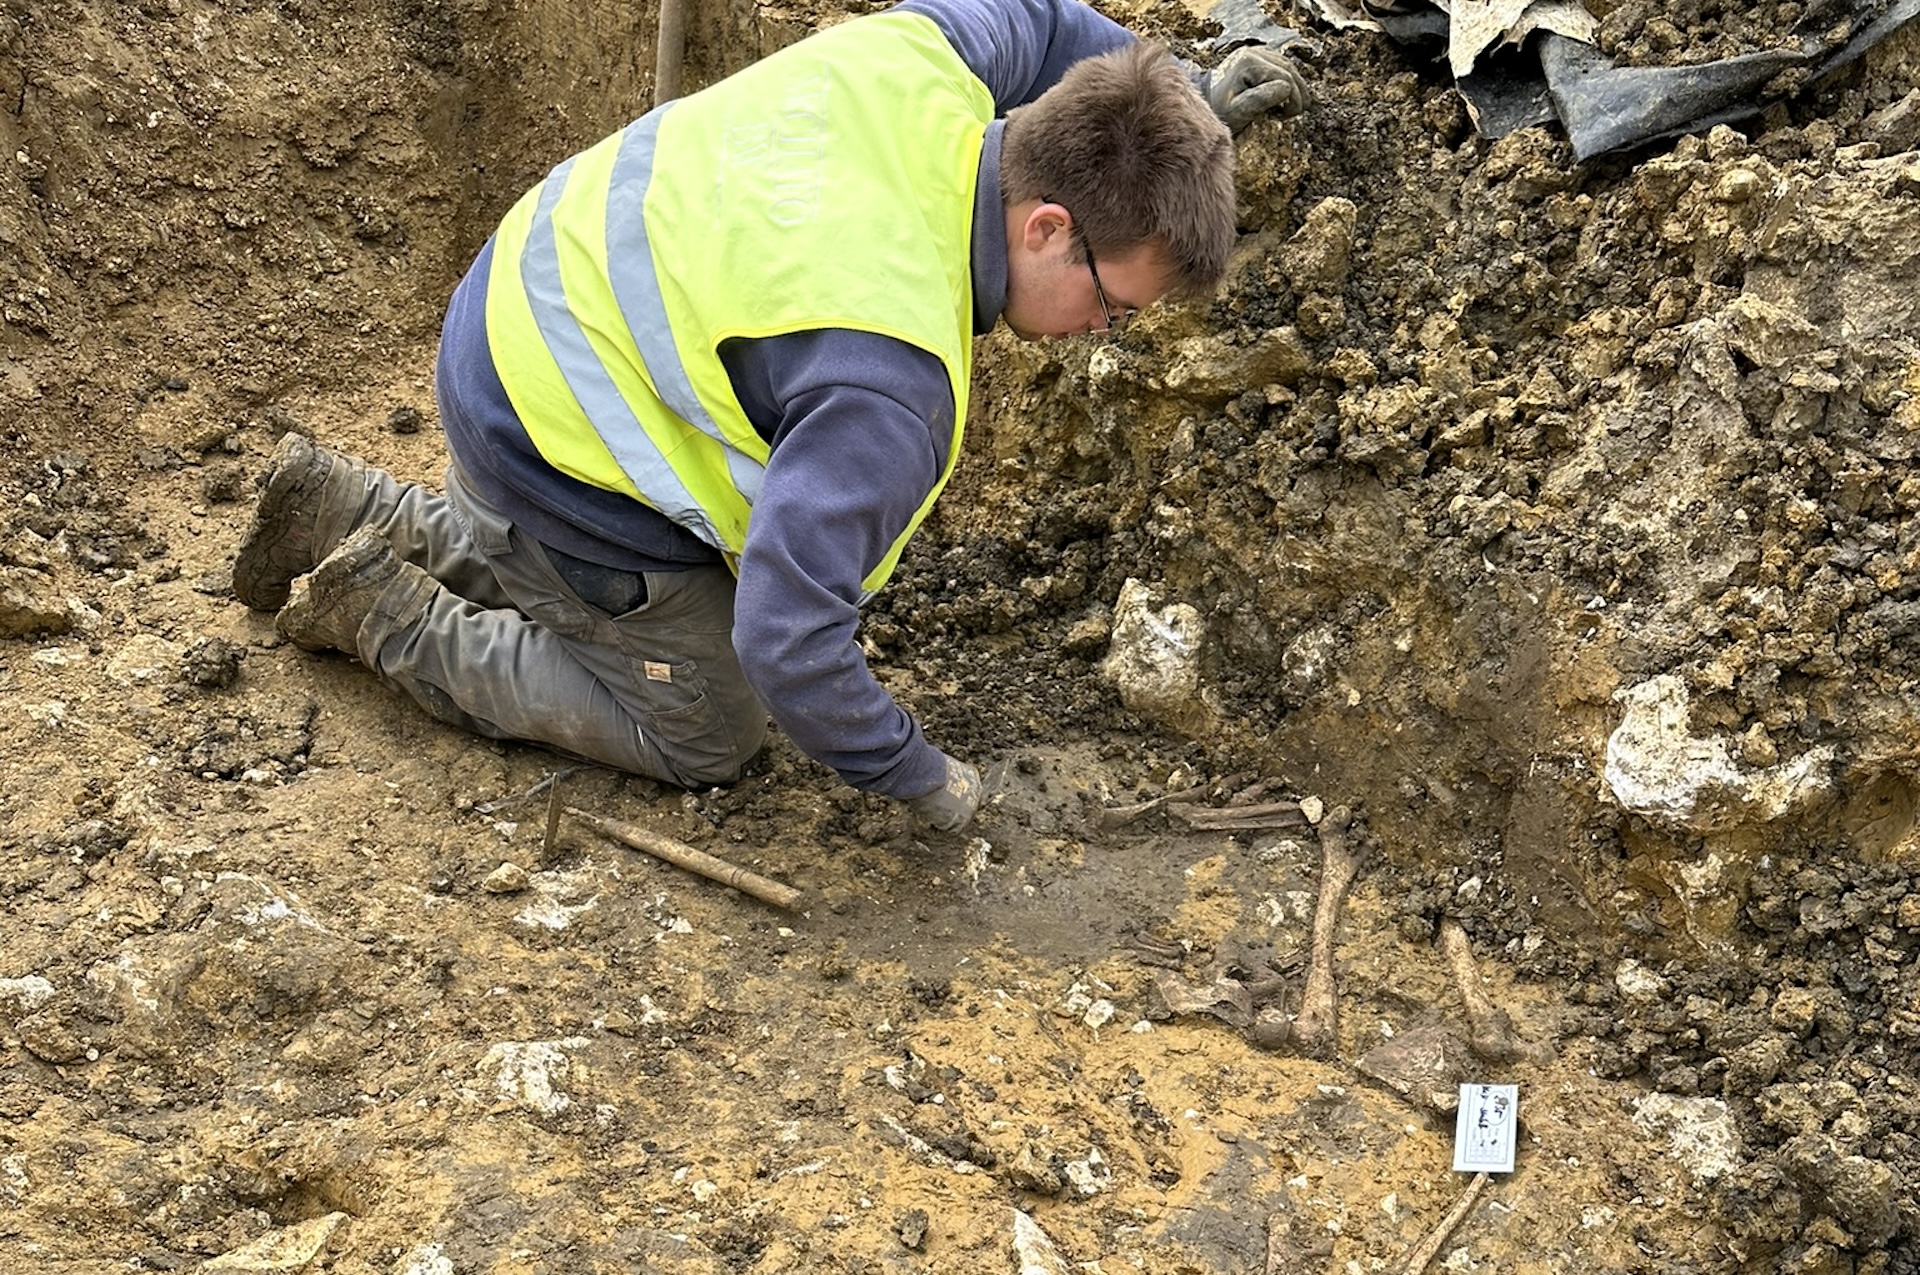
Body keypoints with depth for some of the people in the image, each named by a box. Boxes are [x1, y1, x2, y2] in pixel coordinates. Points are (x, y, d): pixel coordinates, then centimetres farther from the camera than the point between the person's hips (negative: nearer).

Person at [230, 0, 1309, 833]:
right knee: (705, 737, 9)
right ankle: (383, 613, 10)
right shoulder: (888, 384, -37)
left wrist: (1185, 90, 9)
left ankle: (345, 511, 32)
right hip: (562, 451, -9)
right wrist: (916, 776, -20)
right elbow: (787, 641, -35)